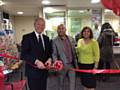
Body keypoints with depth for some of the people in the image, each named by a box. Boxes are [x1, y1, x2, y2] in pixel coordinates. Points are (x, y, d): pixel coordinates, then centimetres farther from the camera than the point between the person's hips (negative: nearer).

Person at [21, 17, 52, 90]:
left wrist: (49, 59, -7)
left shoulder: (46, 38, 12)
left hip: (44, 70, 6)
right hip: (33, 71, -6)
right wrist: (36, 61, -25)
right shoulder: (27, 37, -7)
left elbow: (50, 52, 16)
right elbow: (23, 54, -14)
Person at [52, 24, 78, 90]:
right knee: (61, 83, 13)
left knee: (73, 83, 9)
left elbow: (74, 52, 10)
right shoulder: (55, 41, -9)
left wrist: (76, 64, 9)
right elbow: (54, 54, -13)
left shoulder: (71, 39, 5)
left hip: (71, 65, 4)